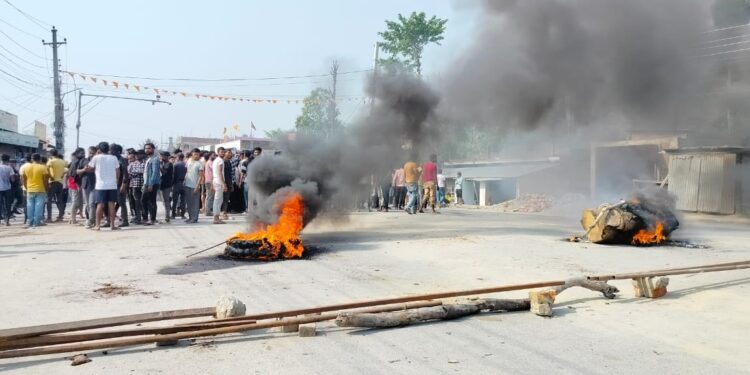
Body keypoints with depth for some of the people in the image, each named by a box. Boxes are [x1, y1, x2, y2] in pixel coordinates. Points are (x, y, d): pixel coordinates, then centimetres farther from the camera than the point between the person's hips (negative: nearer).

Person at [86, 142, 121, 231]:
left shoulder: (96, 158, -2)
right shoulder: (114, 158, 5)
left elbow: (89, 169, 7)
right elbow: (118, 172, 6)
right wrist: (117, 181, 18)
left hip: (100, 185, -2)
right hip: (112, 185, 2)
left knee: (100, 205, 1)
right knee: (111, 204, 4)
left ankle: (98, 225, 1)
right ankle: (112, 225, 5)